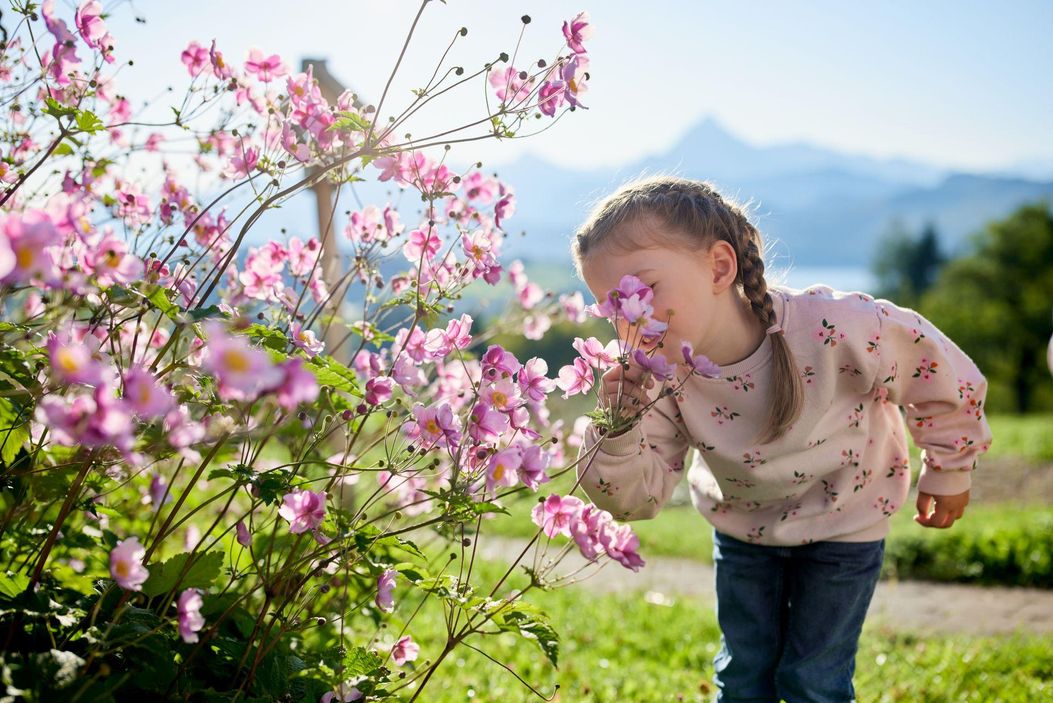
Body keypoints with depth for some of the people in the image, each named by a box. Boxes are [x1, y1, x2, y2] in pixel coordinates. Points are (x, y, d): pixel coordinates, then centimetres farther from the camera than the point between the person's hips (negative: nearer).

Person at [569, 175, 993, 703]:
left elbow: (934, 367, -18)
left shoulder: (833, 328, -36)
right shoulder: (660, 380, -26)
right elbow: (636, 497, -19)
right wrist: (617, 428, -39)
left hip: (842, 520, -2)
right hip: (742, 526, 3)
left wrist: (949, 469, -3)